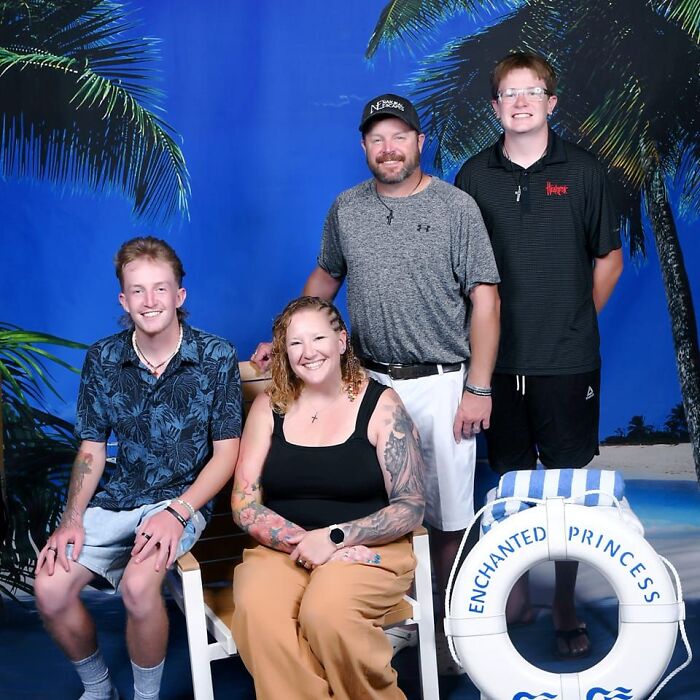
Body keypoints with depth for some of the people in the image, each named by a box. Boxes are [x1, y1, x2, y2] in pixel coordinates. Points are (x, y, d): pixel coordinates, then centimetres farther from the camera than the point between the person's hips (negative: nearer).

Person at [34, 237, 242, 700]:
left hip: (184, 498, -4)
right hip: (118, 499, 4)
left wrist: (178, 512, -19)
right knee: (50, 589, -14)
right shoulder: (102, 360, 2)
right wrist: (72, 518, -6)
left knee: (138, 585, -30)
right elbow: (92, 448, 9)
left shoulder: (217, 358, -8)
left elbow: (226, 452, -6)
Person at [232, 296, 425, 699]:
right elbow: (245, 505, 3)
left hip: (368, 548, -1)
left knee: (326, 613, -32)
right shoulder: (269, 407, 6)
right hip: (282, 548, 2)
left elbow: (411, 507, -4)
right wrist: (304, 543, -14)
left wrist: (334, 537, -17)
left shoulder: (380, 404, -1)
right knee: (257, 613, -31)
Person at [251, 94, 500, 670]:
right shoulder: (346, 209, 8)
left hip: (441, 384, -3)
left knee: (447, 515, 4)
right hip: (371, 380, 3)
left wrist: (478, 389, -10)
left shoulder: (456, 207, -3)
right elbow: (325, 277, 21)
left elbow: (484, 300, -5)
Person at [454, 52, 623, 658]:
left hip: (568, 359, -1)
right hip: (500, 357, 2)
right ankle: (516, 592, 26)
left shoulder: (582, 171, 1)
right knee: (511, 477, 11)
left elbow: (609, 257, 8)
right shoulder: (475, 175, 4)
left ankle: (566, 606, 18)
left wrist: (578, 320, 6)